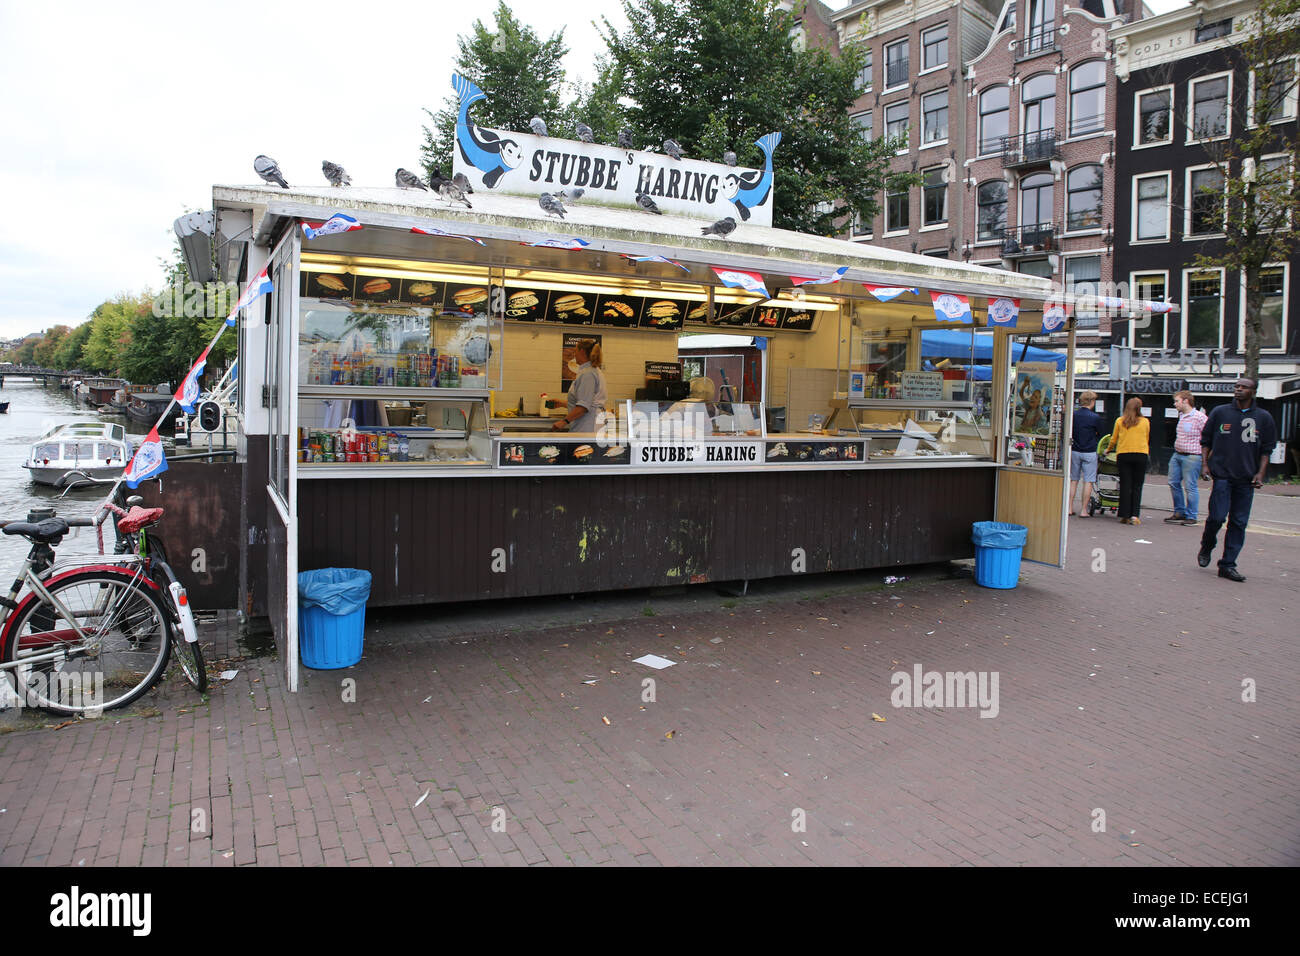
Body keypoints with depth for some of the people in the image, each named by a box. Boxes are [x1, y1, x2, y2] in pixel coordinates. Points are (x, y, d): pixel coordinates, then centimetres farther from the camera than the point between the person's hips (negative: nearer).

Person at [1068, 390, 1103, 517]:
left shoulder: (1073, 415, -2)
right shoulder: (1095, 417, -10)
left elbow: (1068, 433, 5)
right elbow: (1099, 435, 4)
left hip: (1074, 451, 4)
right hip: (1089, 453, -4)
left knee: (1073, 480, 11)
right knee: (1088, 481, 3)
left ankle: (1070, 508, 10)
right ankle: (1083, 510, 2)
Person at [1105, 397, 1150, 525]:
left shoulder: (1120, 421, 3)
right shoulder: (1145, 422, 3)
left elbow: (1113, 439, 12)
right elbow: (1147, 440, 15)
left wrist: (1108, 450, 30)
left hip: (1123, 455, 0)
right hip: (1141, 455, 0)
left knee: (1125, 486, 4)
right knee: (1137, 486, 5)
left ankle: (1125, 516, 3)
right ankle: (1135, 515, -2)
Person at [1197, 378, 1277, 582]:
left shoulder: (1263, 418, 7)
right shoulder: (1220, 412, 5)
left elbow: (1267, 449, 9)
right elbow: (1205, 440, 11)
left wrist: (1260, 473, 0)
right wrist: (1205, 464, 1)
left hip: (1246, 480, 2)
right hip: (1222, 475, -1)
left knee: (1239, 523, 2)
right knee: (1217, 517, -9)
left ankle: (1228, 564, 8)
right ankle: (1206, 548, 20)